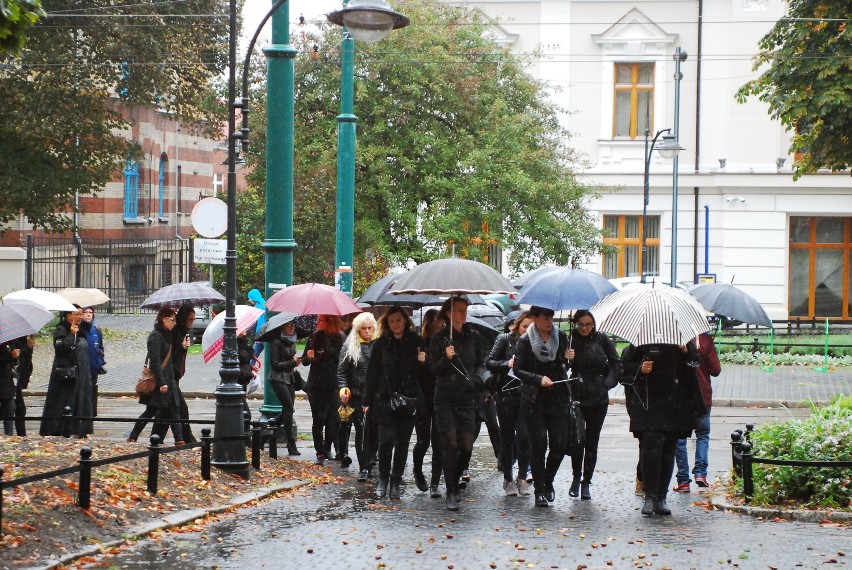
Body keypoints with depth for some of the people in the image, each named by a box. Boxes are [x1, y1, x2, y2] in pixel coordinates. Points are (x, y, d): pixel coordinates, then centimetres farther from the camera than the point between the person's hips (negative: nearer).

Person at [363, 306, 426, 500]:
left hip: (409, 401, 1)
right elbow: (372, 373, 4)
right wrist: (368, 401, 1)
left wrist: (423, 362, -10)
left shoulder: (416, 342, 5)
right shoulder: (382, 344, 3)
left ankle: (396, 482, 14)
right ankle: (383, 480, 9)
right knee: (386, 440, -9)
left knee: (403, 442, 4)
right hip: (385, 400, -1)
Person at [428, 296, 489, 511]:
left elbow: (482, 362, 15)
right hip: (445, 397, -3)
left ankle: (455, 483, 22)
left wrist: (477, 378, -4)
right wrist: (446, 358, -19)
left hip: (467, 397, 3)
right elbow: (433, 368, 0)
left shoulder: (474, 336, 8)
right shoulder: (440, 338, -1)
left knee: (467, 447, -2)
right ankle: (451, 493, -2)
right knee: (451, 445, -9)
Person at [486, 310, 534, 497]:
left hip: (526, 396, 1)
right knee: (507, 438, 6)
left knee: (524, 436, -9)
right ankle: (508, 479, 15)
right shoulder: (505, 340, 1)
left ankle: (522, 478, 0)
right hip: (506, 395, -1)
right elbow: (489, 363, -4)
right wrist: (508, 364, -19)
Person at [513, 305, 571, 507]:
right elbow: (518, 370, -3)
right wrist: (539, 379, -16)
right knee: (539, 443, -5)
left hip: (559, 398, 3)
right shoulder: (525, 341, -2)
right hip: (534, 400, -3)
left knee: (560, 444, -4)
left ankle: (548, 481, 21)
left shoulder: (561, 336, 7)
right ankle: (539, 490, 4)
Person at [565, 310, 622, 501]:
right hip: (575, 397, -1)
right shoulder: (570, 340, -1)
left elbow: (616, 364, 9)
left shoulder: (601, 339, 1)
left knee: (591, 441, 4)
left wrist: (608, 383, 0)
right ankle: (576, 477, 20)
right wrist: (567, 360, -21)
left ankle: (586, 483, 11)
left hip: (598, 398, 1)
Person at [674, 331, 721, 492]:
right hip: (702, 396, 0)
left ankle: (683, 480, 6)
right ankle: (700, 472, -1)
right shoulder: (705, 339, -9)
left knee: (679, 438, 8)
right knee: (703, 434, 16)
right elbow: (716, 370, -6)